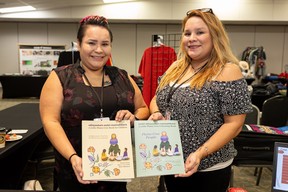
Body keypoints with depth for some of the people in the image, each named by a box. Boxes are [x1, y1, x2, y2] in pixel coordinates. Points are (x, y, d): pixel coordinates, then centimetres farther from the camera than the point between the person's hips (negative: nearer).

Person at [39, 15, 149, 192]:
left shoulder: (122, 77, 4)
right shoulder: (60, 77, -4)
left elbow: (143, 109, 10)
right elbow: (50, 121, -11)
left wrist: (134, 118, -12)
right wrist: (73, 157, -23)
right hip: (77, 171, -2)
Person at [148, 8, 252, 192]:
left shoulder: (228, 71, -15)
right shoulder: (176, 68, 4)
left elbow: (234, 123, -16)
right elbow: (157, 99, 13)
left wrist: (200, 153, -24)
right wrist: (156, 113, -9)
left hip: (208, 168, -6)